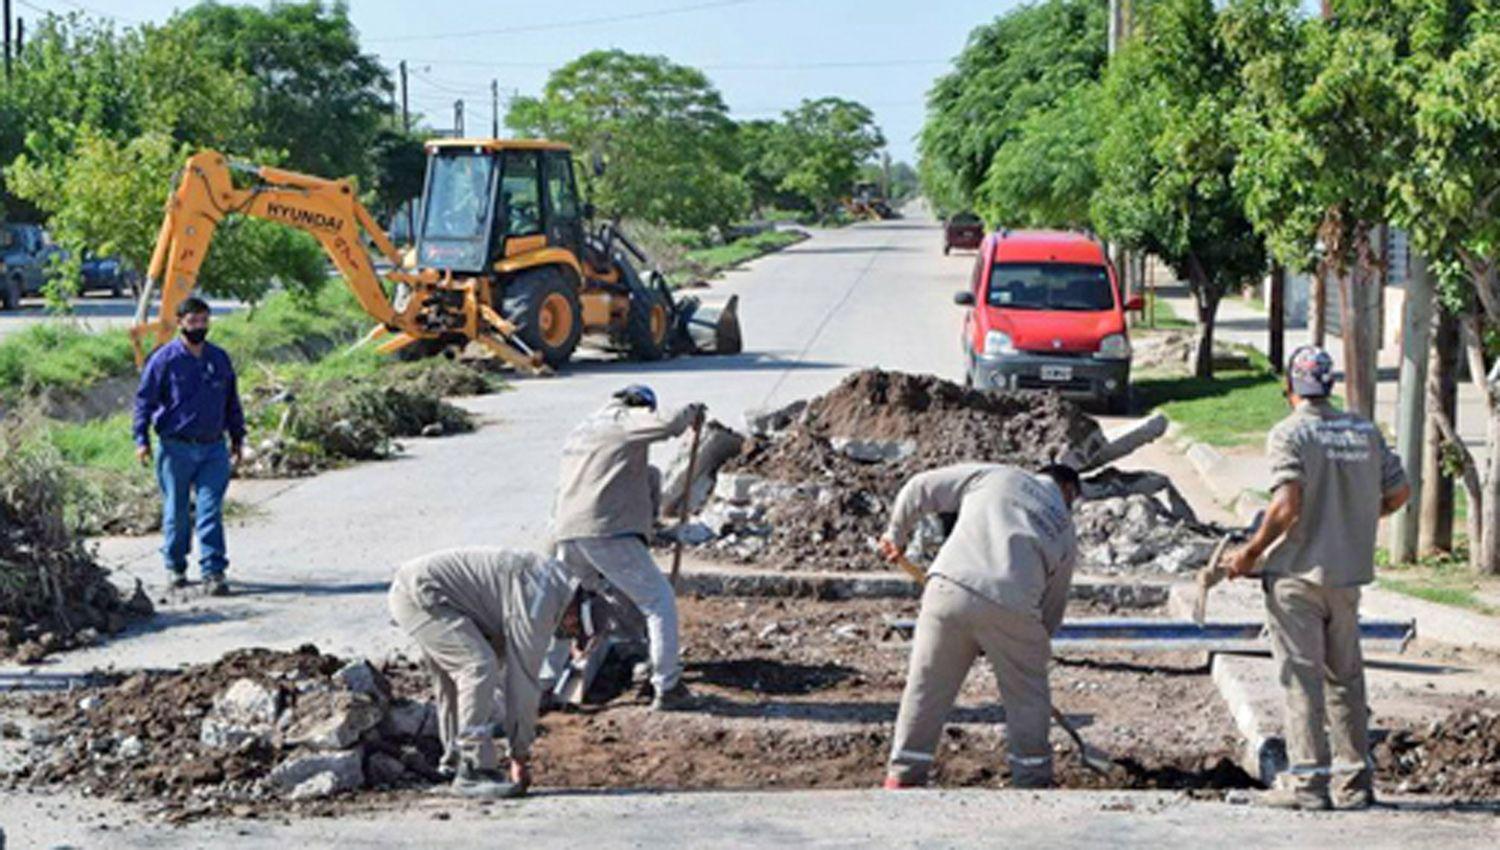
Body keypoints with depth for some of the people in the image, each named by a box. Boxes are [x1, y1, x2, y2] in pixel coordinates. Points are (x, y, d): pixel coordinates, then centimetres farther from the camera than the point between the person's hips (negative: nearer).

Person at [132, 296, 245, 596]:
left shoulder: (219, 358, 10)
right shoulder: (165, 359, -4)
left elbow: (232, 402, 20)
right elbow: (144, 399, -2)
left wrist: (237, 439, 20)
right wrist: (142, 439, -9)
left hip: (213, 448, 2)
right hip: (176, 447, -2)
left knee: (210, 510, -6)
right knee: (177, 510, 7)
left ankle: (213, 571, -8)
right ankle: (175, 566, 23)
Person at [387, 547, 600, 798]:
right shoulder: (539, 601, -17)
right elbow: (524, 676, -15)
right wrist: (520, 754, -7)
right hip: (419, 593, -11)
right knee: (479, 667, -17)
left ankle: (455, 763, 26)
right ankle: (474, 770, -14)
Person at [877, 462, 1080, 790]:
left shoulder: (991, 475, 20)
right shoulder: (1065, 531, 22)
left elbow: (920, 489, 19)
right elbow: (1053, 605, 23)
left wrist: (896, 535, 32)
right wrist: (1036, 649, 35)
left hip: (950, 587, 0)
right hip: (1011, 606, 0)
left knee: (927, 685, 12)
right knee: (1027, 697, 18)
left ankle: (904, 776, 18)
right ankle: (1033, 781, 25)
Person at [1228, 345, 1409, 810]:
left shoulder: (1289, 434, -11)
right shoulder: (1365, 431, 7)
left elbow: (1288, 504, -21)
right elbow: (1398, 492, 9)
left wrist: (1251, 552, -11)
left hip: (1298, 571, -5)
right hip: (1349, 571, 5)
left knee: (1302, 676, -2)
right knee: (1345, 676, 14)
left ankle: (1307, 780, -4)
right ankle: (1355, 780, 17)